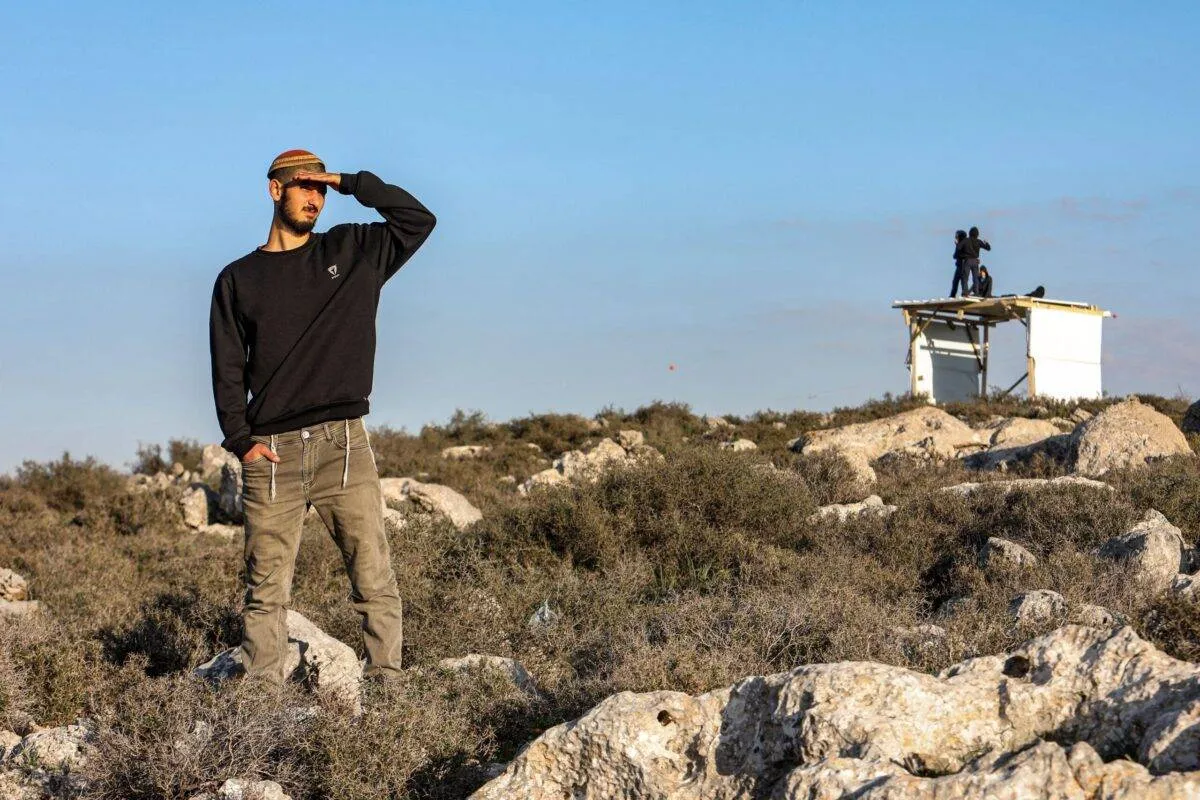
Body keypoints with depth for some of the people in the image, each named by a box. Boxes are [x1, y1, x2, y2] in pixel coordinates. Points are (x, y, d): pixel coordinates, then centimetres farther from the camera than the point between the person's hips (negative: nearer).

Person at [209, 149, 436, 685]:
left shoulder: (353, 253, 15)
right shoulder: (238, 280, 13)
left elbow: (418, 220, 11)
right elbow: (228, 369, 9)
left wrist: (352, 183, 6)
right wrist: (239, 439, -4)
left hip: (343, 445, 0)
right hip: (270, 453, 0)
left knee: (374, 578, -7)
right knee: (267, 591, 0)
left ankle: (386, 683, -5)